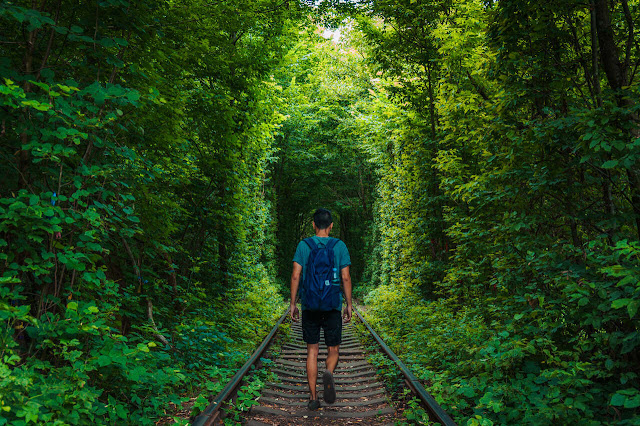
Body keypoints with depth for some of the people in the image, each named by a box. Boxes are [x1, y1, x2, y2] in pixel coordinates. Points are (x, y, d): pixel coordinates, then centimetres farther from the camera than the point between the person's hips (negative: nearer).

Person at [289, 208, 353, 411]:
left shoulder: (303, 245, 0)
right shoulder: (339, 246, -1)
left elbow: (295, 276, -3)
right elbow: (345, 278, -2)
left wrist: (292, 304, 4)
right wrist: (349, 305, 6)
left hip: (309, 306, 1)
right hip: (333, 306, -1)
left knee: (312, 351, 9)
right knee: (333, 349, 13)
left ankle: (313, 398, 9)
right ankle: (329, 373, -18)